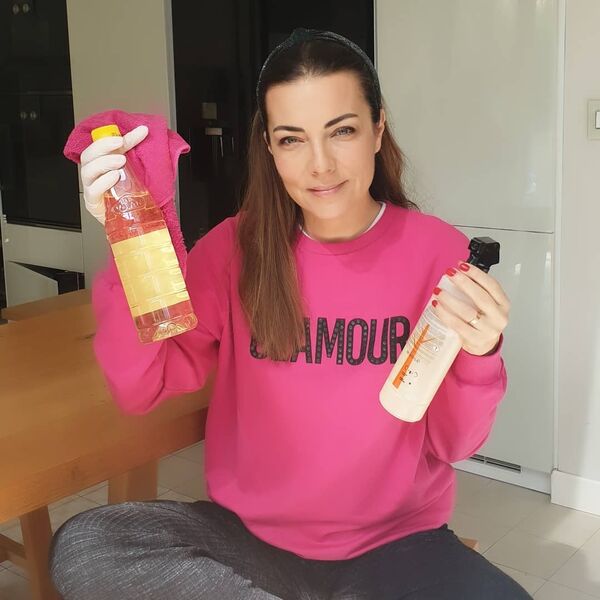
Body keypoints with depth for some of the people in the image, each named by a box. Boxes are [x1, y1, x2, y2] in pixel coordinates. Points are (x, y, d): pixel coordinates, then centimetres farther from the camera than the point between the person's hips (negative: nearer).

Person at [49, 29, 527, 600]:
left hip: (393, 544, -2)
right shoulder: (236, 248, -4)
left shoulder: (436, 249, -7)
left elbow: (450, 444, -5)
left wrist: (477, 358, -25)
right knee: (81, 550, -22)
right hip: (252, 533, 3)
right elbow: (139, 390, -13)